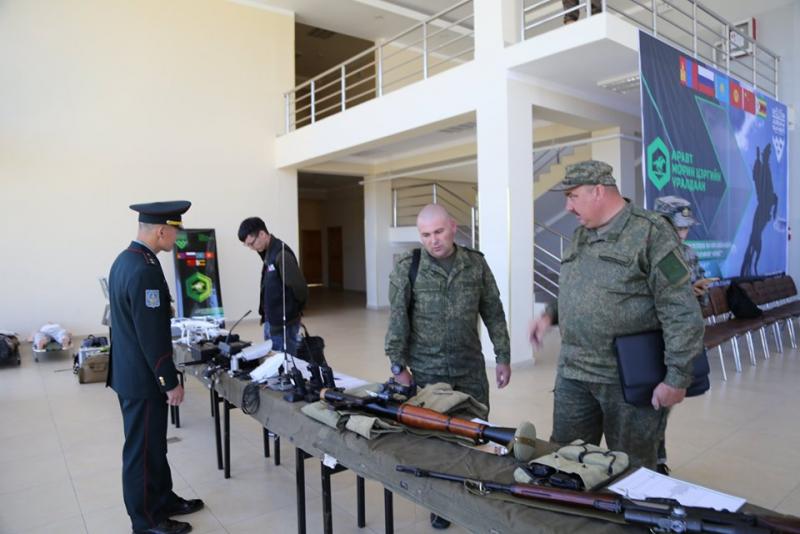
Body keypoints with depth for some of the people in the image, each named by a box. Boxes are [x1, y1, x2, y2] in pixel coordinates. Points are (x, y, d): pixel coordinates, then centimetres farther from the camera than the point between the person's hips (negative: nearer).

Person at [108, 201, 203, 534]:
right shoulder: (145, 270, -26)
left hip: (130, 371, 10)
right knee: (143, 450, 7)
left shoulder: (125, 259, 7)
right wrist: (170, 382, -16)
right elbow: (152, 336, -25)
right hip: (143, 378, -10)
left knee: (152, 444, 21)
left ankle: (163, 500, 37)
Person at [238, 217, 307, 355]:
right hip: (270, 321, 9)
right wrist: (265, 315, 10)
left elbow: (299, 287, -23)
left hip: (283, 324, -9)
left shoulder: (281, 254, -20)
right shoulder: (268, 253, 10)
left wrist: (296, 310, -7)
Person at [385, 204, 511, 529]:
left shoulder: (476, 264, -1)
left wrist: (503, 357, 3)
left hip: (470, 368, 2)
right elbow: (398, 320, -8)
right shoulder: (407, 268, -7)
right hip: (426, 371, -2)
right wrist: (398, 365, -10)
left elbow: (493, 313, 4)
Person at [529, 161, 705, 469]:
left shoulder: (651, 232, -11)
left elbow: (682, 313, -14)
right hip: (573, 374, 6)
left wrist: (677, 378, -15)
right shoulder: (580, 236, 12)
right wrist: (551, 315, 5)